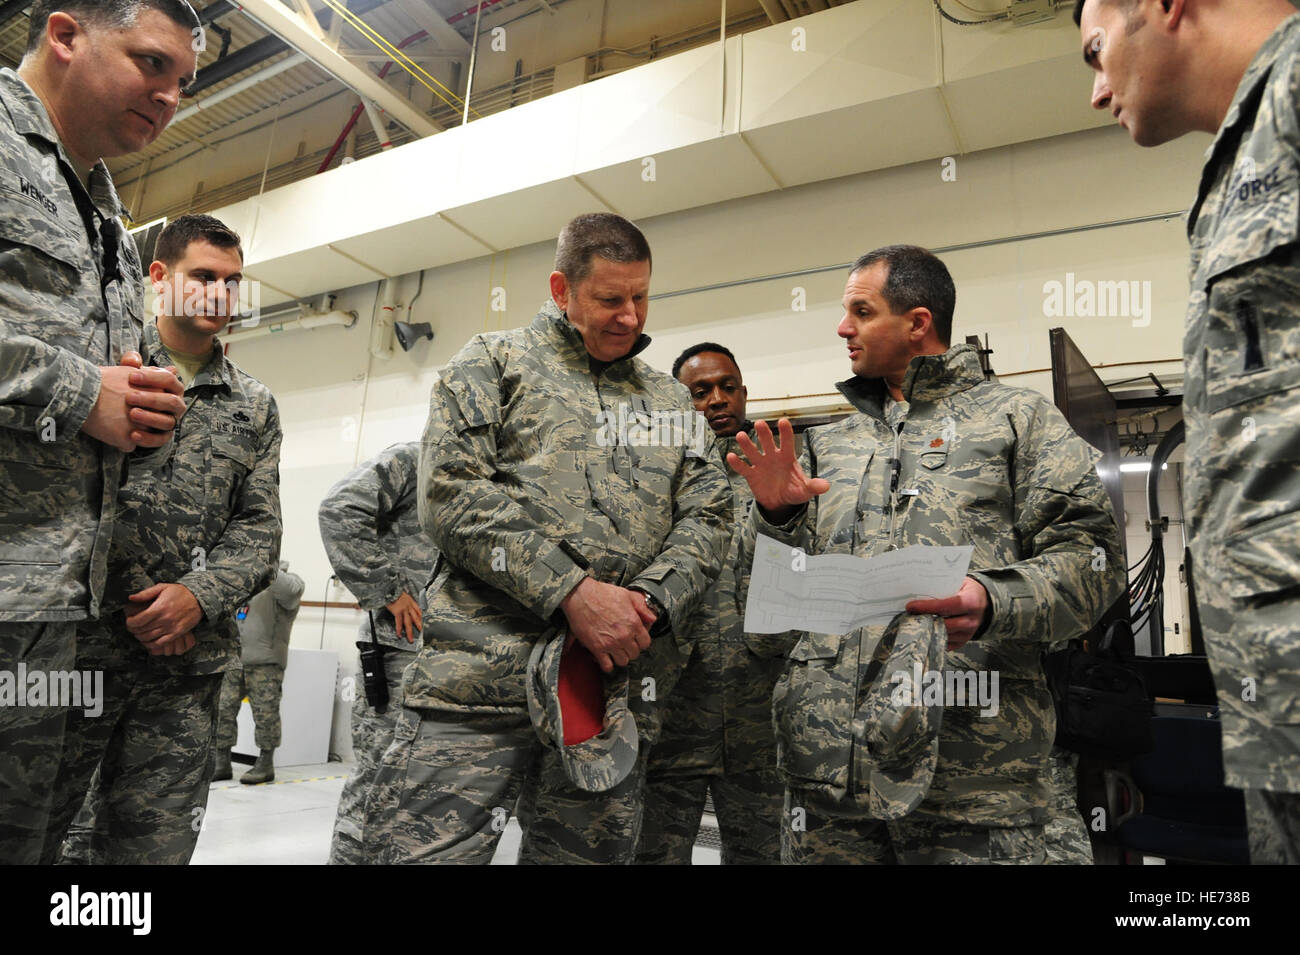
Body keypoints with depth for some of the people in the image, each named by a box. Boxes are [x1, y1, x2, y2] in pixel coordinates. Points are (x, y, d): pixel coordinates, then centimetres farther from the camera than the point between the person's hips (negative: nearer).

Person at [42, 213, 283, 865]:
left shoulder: (255, 406, 14)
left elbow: (259, 527, 8)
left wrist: (198, 596, -8)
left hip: (188, 666, 3)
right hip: (73, 642, -2)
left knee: (152, 843, 9)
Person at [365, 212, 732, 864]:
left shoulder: (672, 402, 19)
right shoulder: (493, 363, 7)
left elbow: (706, 517, 12)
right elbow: (451, 493, -6)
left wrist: (651, 604, -8)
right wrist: (573, 591, -14)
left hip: (618, 682, 4)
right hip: (481, 673, -3)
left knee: (588, 852, 12)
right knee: (425, 850, -3)